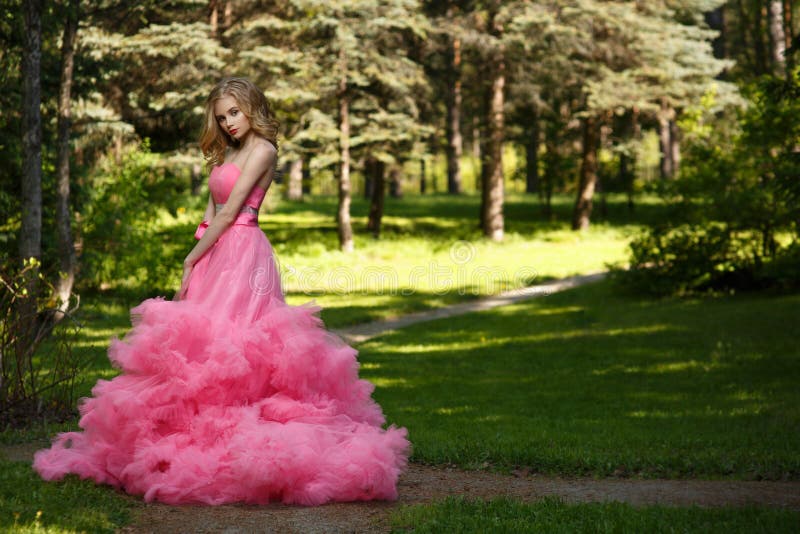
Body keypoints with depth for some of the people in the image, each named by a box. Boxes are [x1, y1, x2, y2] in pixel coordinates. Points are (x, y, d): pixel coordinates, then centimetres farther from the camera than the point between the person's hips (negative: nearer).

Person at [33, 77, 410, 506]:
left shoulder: (262, 150, -5)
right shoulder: (227, 154, 22)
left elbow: (229, 213, -10)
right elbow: (212, 216, 15)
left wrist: (191, 260, -8)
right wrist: (196, 263, 4)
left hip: (243, 257, -9)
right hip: (217, 255, 9)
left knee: (228, 345, -14)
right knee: (200, 342, 3)